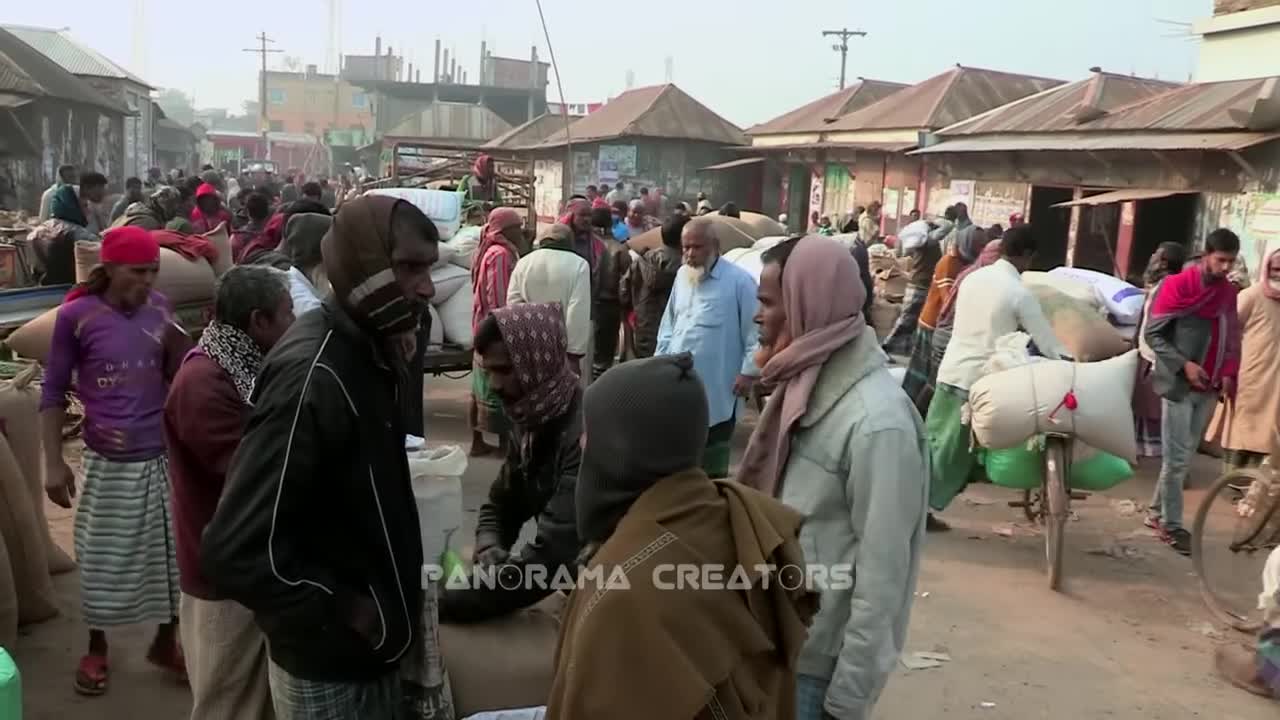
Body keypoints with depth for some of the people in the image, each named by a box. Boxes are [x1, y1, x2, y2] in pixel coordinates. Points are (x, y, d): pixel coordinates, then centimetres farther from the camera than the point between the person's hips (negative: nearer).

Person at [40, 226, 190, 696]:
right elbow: (53, 392, -2)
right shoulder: (77, 314, -9)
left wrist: (177, 343, -11)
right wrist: (54, 463, -5)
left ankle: (166, 640, 31)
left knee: (172, 552, 12)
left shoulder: (159, 308, 0)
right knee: (103, 559, 10)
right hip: (107, 462, -3)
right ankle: (96, 648, 31)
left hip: (164, 455, 3)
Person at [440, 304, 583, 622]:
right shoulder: (528, 421, 2)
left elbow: (552, 557, -29)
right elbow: (500, 506, 11)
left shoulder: (586, 432, -25)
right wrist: (489, 549, -11)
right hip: (573, 587, 7)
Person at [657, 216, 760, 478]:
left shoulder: (739, 281, -12)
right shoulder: (682, 275, 9)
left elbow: (755, 331, -11)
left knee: (711, 463, 6)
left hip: (716, 390, -6)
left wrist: (748, 372, -12)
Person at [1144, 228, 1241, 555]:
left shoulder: (1228, 292, 9)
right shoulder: (1178, 285, -9)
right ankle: (1172, 525, 7)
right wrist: (1184, 364, -17)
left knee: (1186, 457, 9)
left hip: (1209, 388, 6)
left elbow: (1231, 339, 15)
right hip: (1179, 384, -5)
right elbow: (1152, 334, -9)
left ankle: (1157, 512, 22)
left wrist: (1228, 374, 0)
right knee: (1177, 459, -3)